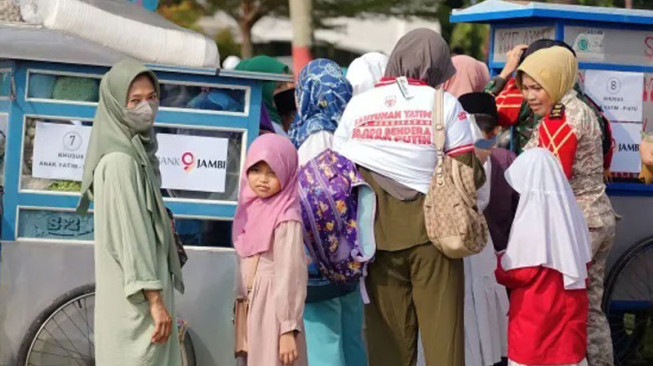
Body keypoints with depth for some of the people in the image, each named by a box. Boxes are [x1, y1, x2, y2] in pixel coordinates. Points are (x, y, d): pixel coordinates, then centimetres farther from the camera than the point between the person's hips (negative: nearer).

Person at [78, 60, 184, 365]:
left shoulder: (138, 154, 14)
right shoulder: (120, 161, -15)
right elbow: (129, 233, -20)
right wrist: (155, 300, -23)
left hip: (143, 295, 10)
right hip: (136, 301, -10)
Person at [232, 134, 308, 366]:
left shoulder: (286, 220, -14)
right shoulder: (251, 209, 8)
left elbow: (291, 277, -16)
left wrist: (288, 329, -17)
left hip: (274, 314, -8)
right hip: (251, 312, 8)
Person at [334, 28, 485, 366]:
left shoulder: (358, 105, 6)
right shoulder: (444, 104, -3)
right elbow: (467, 173, -5)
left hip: (379, 232, 3)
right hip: (431, 229, -3)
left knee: (387, 330, 6)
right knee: (442, 326, 0)